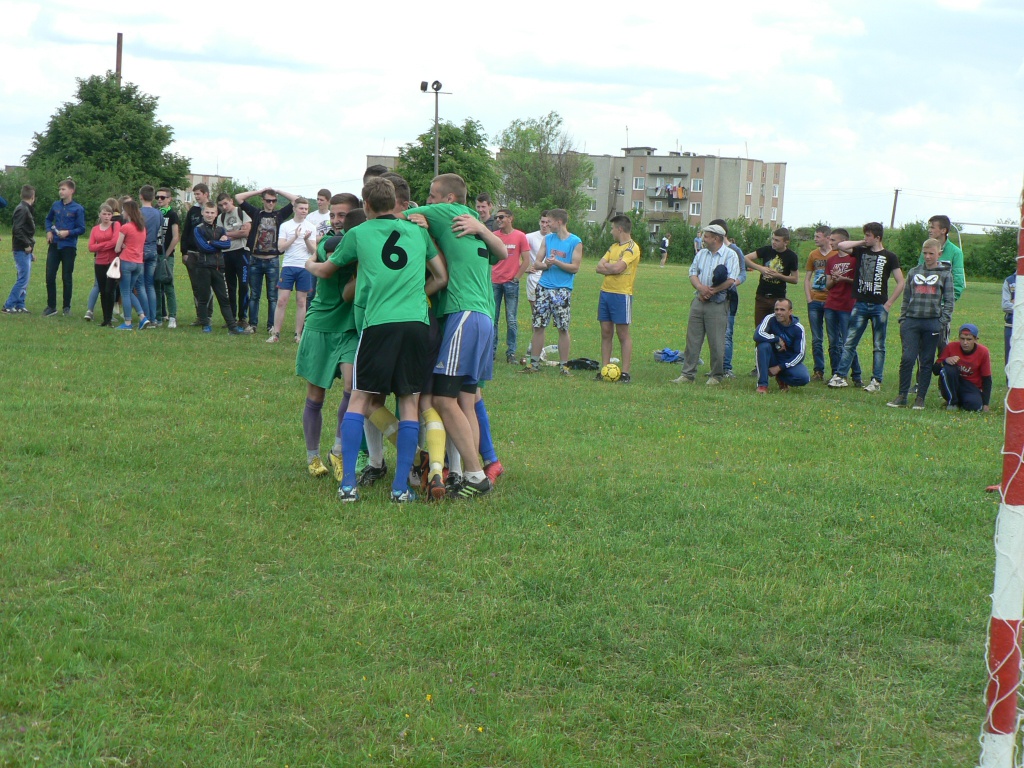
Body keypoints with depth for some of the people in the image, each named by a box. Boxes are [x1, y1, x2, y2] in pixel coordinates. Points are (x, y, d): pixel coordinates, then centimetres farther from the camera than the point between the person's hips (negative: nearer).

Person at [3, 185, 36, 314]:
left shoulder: (27, 209, 15)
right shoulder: (22, 210, -15)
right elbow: (17, 229, -23)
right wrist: (27, 245, -19)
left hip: (26, 250, 10)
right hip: (22, 250, -10)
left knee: (24, 279, 12)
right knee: (23, 279, -10)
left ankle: (20, 305, 16)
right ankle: (8, 306, -7)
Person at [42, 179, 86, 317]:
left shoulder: (78, 209, -8)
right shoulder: (56, 205, 5)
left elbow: (81, 229, -7)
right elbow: (48, 219, 21)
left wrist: (68, 232, -21)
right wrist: (49, 231, 3)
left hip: (69, 247, -4)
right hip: (54, 245, 4)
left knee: (67, 278, 4)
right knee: (50, 276, 2)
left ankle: (67, 307, 15)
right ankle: (51, 306, 12)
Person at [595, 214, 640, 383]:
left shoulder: (632, 248, -9)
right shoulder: (614, 247, 16)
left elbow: (617, 268, -20)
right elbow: (599, 267, 8)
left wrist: (606, 265, -1)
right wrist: (612, 268, -10)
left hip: (621, 295, -8)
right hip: (605, 292, 8)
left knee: (623, 334, -3)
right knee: (606, 333, 7)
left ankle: (625, 372, -1)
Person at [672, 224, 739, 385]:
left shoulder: (730, 255, -4)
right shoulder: (701, 254, 15)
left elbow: (731, 280, -13)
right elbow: (693, 273, 8)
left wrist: (711, 291, -14)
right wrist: (701, 288, -12)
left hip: (717, 304, -6)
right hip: (698, 301, 6)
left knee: (716, 343, -1)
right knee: (692, 339, 4)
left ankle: (716, 376, 10)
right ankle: (688, 374, 8)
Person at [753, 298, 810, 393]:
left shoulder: (798, 329, -12)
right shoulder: (770, 319, -14)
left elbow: (800, 354, -13)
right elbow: (757, 335, -31)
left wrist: (779, 367, -19)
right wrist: (777, 339, -25)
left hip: (789, 361, 1)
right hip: (773, 358, -1)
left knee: (804, 378, -28)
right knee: (764, 345, -32)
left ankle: (781, 378, 8)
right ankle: (762, 385, -26)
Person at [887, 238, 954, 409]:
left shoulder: (945, 275, 7)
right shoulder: (913, 272, 14)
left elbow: (949, 302, 4)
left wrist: (942, 322, -6)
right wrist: (902, 320, 8)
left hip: (932, 323, -1)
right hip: (911, 321, 2)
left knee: (926, 362, 3)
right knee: (907, 358, -8)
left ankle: (920, 398, 8)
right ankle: (902, 396, -2)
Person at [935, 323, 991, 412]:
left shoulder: (983, 352, -11)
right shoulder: (951, 347, -11)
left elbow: (986, 378, -4)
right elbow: (935, 371, -9)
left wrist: (985, 404, -10)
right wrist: (945, 361, -32)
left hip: (972, 387, 1)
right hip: (952, 385, 0)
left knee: (975, 405, -32)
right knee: (948, 369, -32)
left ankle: (960, 402, 7)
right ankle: (952, 402, -12)